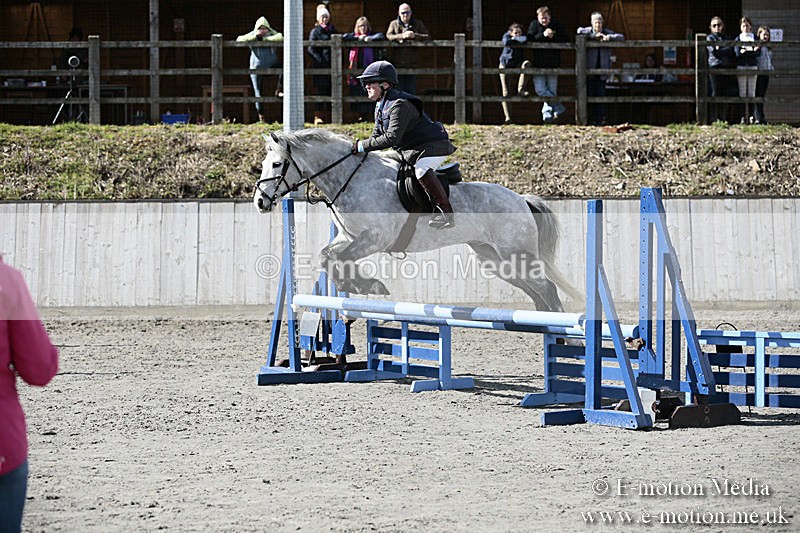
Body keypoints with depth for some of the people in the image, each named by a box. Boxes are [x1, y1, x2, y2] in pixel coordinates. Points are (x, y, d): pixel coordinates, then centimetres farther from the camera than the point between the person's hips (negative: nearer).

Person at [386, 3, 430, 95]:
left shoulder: (418, 24, 9)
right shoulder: (394, 24, 7)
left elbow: (428, 36, -1)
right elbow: (388, 36, -10)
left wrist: (415, 35, -17)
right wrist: (402, 36, -25)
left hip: (412, 63, 1)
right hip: (397, 63, -1)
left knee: (411, 90, 4)